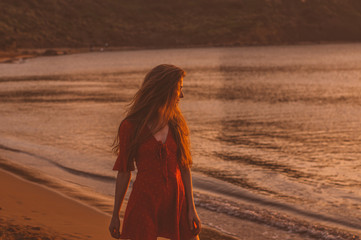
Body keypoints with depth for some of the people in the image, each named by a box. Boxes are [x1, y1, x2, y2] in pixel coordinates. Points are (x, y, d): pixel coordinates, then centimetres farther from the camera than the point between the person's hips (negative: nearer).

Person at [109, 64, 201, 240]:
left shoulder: (176, 123, 7)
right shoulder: (131, 126, -4)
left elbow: (185, 168, 7)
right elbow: (124, 172, 1)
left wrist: (191, 208, 1)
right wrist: (115, 215, 4)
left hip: (177, 200, 4)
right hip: (145, 202, -4)